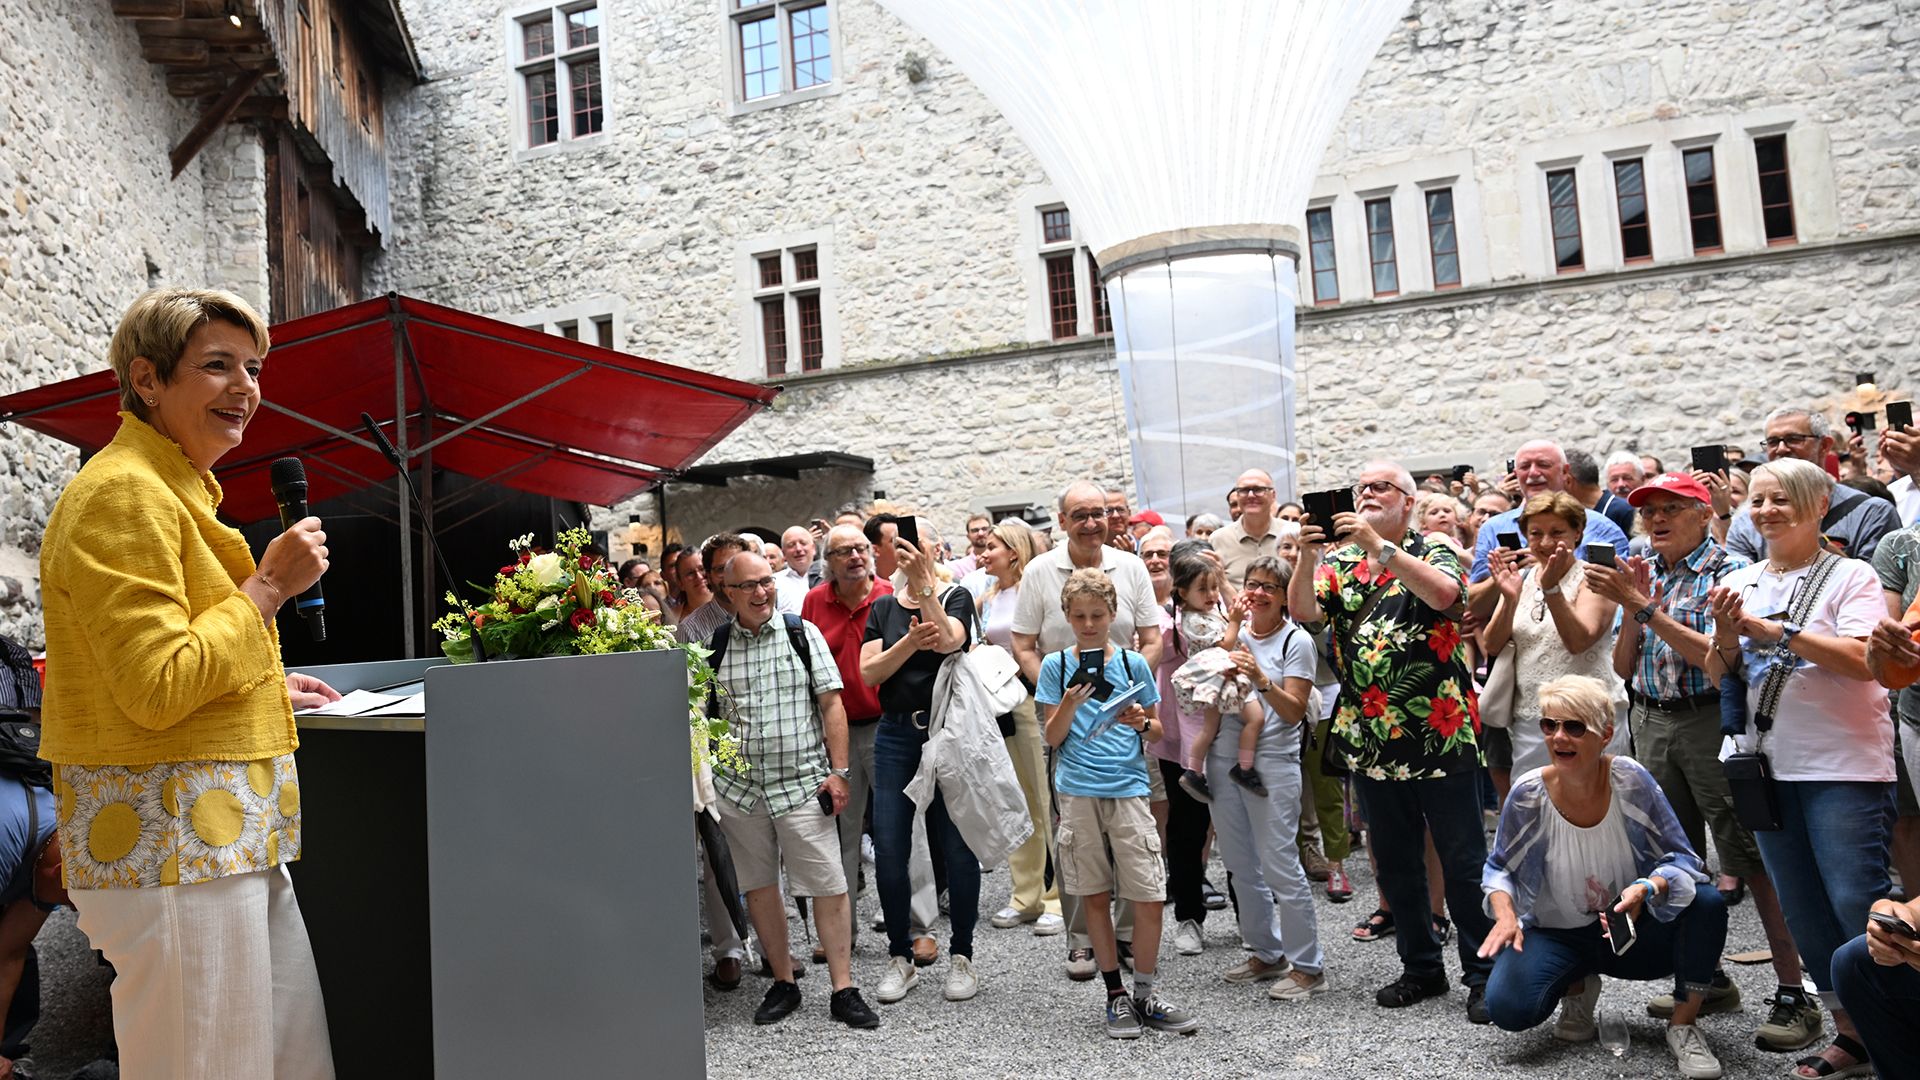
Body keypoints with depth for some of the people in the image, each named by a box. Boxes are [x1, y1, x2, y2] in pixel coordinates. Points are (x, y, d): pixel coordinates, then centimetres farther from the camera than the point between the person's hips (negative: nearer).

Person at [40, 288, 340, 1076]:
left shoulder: (179, 490, 19)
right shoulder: (123, 493, -13)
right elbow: (156, 690, -20)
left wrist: (269, 692, 21)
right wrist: (268, 587, -14)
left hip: (231, 837, 10)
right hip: (167, 842, -10)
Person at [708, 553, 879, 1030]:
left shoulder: (802, 632, 1)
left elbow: (831, 704, 0)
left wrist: (838, 772, -6)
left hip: (802, 783, -2)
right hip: (738, 788, 2)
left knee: (828, 886, -3)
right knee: (759, 886, 10)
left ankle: (844, 990, 7)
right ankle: (783, 982, 25)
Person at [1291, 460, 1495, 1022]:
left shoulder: (1433, 553, 1)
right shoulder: (1341, 563, 11)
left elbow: (1444, 593, -22)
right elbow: (1302, 611, -5)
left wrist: (1379, 545, -27)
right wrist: (1308, 555, -20)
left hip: (1439, 733, -4)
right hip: (1369, 738, 4)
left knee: (1463, 860, 2)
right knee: (1395, 862, 13)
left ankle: (1482, 975, 14)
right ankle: (1421, 968, 26)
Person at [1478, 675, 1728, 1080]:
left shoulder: (1630, 779, -17)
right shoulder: (1528, 794, -15)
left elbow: (1681, 858, -12)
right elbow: (1499, 867, 0)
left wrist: (1647, 888, -34)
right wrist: (1505, 914, -20)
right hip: (1557, 935, 0)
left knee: (1707, 902, -28)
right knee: (1508, 1006, -26)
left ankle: (1683, 1025, -6)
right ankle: (1576, 989, 12)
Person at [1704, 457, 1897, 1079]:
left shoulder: (1849, 576, -5)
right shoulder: (1740, 584, 10)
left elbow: (1863, 661, -18)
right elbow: (1719, 677, 9)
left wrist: (1774, 630, -20)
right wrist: (1727, 633, -9)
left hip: (1843, 769, -6)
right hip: (1769, 766, 6)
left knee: (1857, 903, -7)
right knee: (1803, 912, 12)